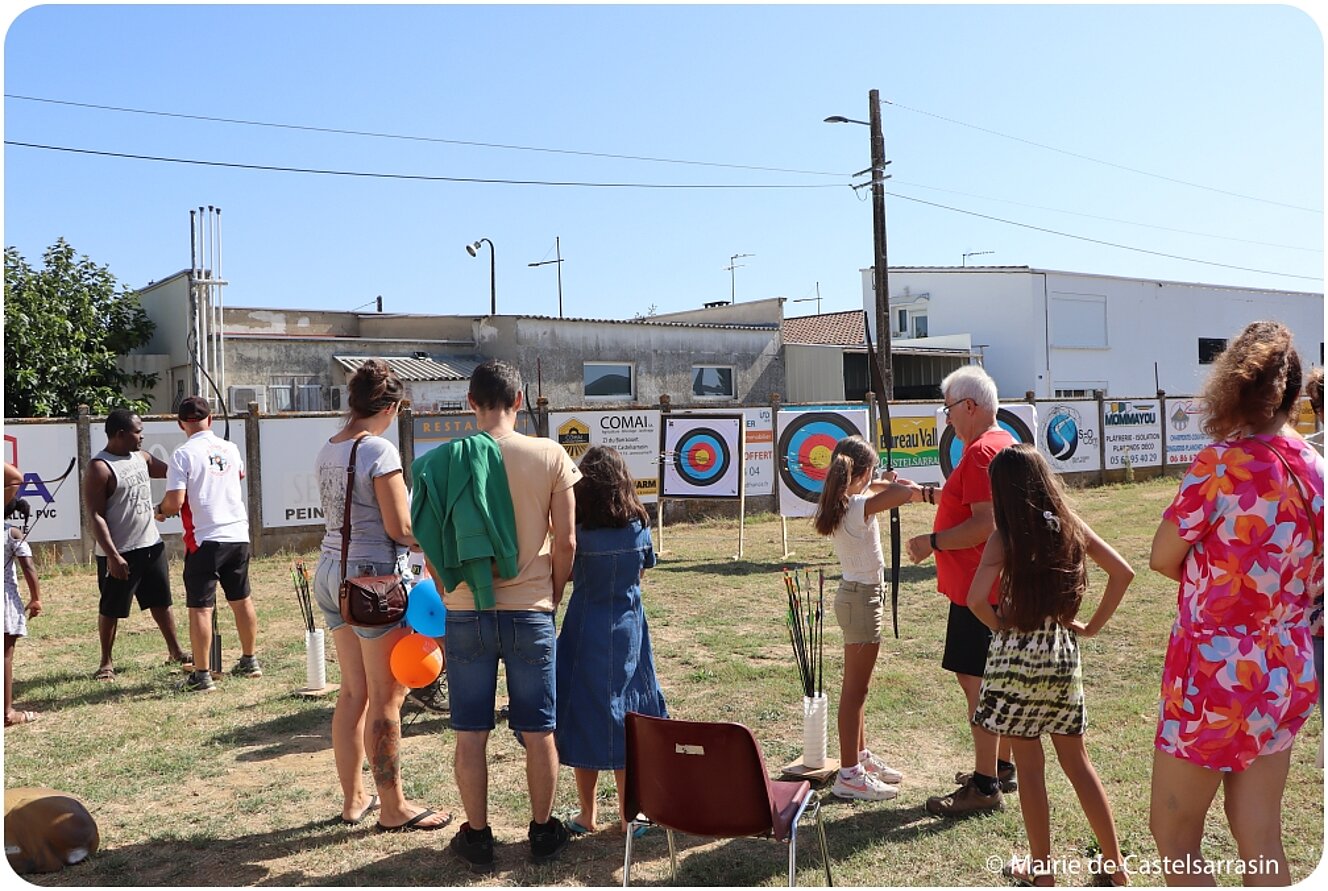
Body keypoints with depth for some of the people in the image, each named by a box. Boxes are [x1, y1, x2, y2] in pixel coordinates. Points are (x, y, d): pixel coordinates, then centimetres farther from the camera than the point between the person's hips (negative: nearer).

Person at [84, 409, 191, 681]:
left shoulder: (141, 457, 7)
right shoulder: (99, 468, -15)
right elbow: (95, 516, -17)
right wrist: (112, 555, -22)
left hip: (151, 544, 7)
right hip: (119, 553, -7)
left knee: (161, 602, 15)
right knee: (110, 609, 6)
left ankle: (175, 653, 26)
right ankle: (106, 663, 20)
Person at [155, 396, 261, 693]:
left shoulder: (183, 454, -11)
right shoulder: (230, 449, 6)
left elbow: (175, 501, -17)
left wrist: (160, 511, 5)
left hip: (205, 539, -6)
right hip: (238, 535, 6)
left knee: (200, 607, -1)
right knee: (242, 600, 17)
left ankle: (202, 676, 1)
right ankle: (249, 661, 28)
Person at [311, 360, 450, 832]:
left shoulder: (326, 451, 9)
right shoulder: (379, 450, -16)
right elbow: (400, 529, -17)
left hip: (331, 569, 8)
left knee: (353, 691, 16)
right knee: (386, 697, 2)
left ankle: (353, 798, 26)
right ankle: (393, 808, 13)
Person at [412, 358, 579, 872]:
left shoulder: (443, 460, -4)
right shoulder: (550, 456, -6)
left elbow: (430, 547, -1)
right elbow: (566, 543, -5)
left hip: (465, 614, 1)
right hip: (530, 612, 0)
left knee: (470, 734, 12)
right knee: (538, 732, 13)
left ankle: (477, 837, 23)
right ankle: (543, 832, 25)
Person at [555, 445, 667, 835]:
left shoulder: (577, 528, -13)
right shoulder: (639, 525, -4)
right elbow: (641, 573, 7)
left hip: (586, 629, -2)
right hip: (629, 630, 3)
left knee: (584, 716, 9)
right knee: (625, 715, 12)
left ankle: (587, 815, 18)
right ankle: (628, 813, 19)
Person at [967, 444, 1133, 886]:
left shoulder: (1004, 539, -12)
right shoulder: (1070, 526, 0)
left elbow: (976, 599, -24)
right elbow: (1123, 572, 0)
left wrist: (999, 625, -4)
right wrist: (1093, 625, 6)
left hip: (1017, 655, -4)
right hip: (1063, 654, 4)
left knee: (1029, 766, 7)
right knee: (1076, 759, 16)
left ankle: (1040, 870, 18)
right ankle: (1115, 865, 23)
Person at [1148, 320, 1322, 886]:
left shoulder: (1221, 463, -19)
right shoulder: (1314, 469, 1)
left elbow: (1162, 558, -9)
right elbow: (1314, 580, 12)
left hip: (1215, 673, -7)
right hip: (1288, 671, 7)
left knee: (1173, 834, 10)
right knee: (1259, 840, 18)